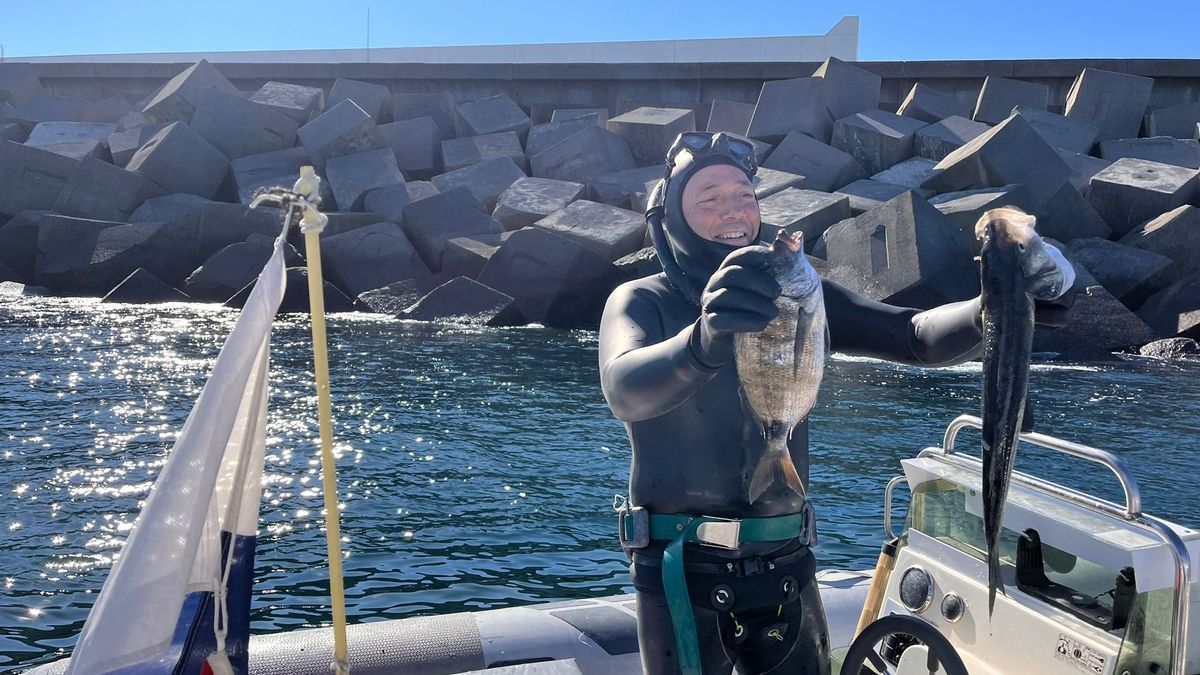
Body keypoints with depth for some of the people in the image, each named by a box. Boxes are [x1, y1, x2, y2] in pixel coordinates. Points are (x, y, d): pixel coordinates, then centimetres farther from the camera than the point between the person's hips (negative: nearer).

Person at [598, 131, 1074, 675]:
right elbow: (625, 389, -30)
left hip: (784, 563, 4)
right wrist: (704, 342, -50)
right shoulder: (642, 302, -8)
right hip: (680, 569, -3)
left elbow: (916, 337, -7)